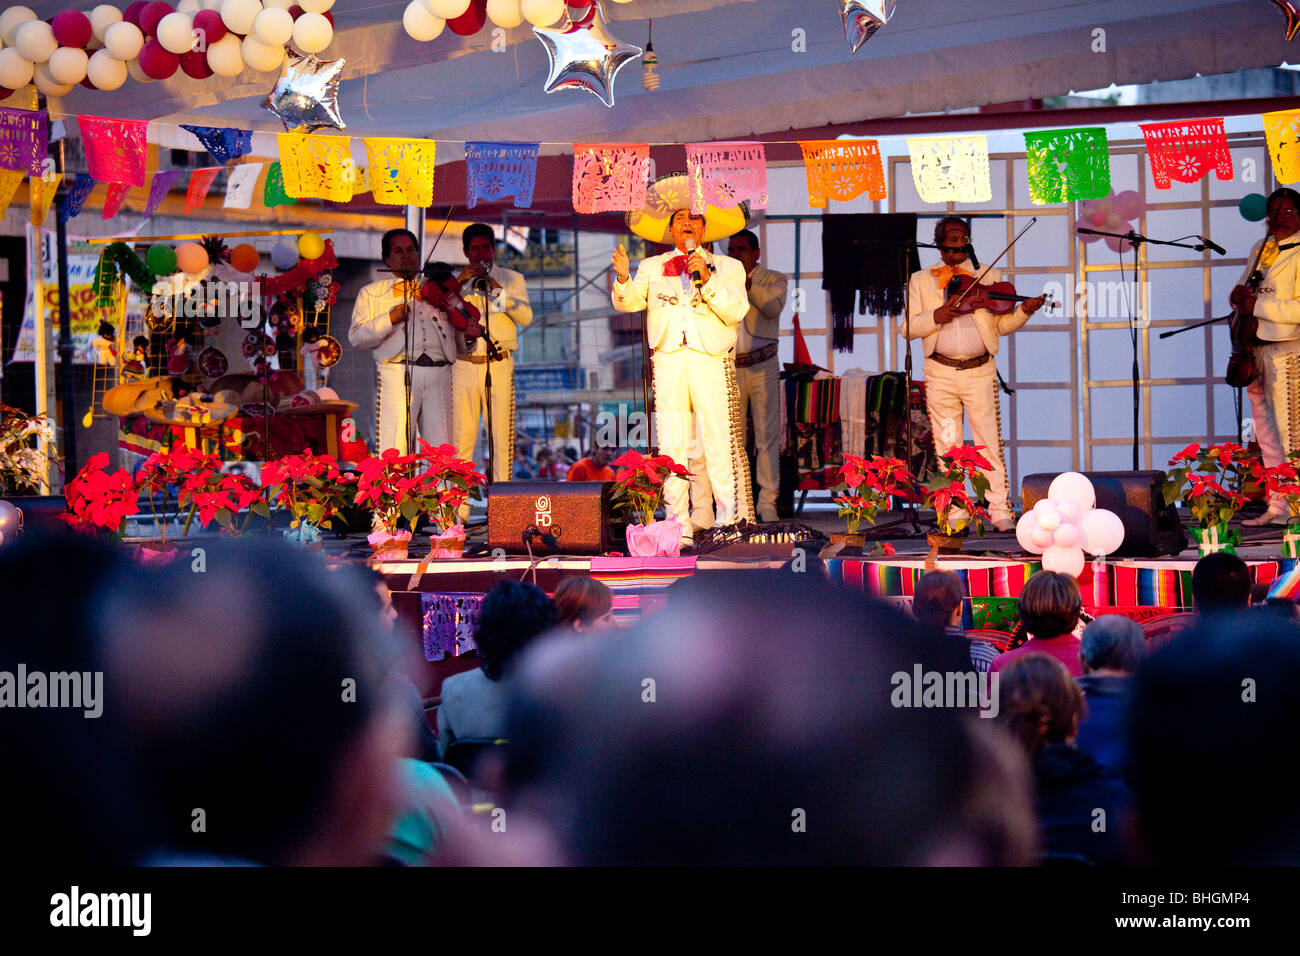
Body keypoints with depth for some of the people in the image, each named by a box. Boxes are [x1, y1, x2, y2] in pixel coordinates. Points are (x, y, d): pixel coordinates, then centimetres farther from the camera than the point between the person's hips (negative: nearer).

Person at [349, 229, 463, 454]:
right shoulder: (371, 293, 17)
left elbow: (456, 330, 29)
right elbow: (356, 337, 5)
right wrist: (390, 318, -7)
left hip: (439, 374, 3)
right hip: (398, 373, -3)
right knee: (393, 453, -12)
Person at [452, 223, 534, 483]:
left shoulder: (511, 279, 14)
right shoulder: (456, 281, 17)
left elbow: (526, 317, 0)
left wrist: (499, 291, -12)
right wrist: (458, 284, -8)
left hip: (499, 366, -1)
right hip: (464, 366, 1)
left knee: (501, 437, -5)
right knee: (461, 436, -4)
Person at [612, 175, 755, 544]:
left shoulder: (727, 267, 14)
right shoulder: (652, 267, 20)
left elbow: (735, 312, 1)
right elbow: (628, 303, 9)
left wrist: (707, 280, -10)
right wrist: (624, 278, -10)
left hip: (712, 361, -2)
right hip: (668, 359, 2)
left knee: (721, 443, -8)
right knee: (671, 446, -2)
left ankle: (734, 523, -5)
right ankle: (678, 527, 1)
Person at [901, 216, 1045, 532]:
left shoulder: (989, 277, 11)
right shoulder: (921, 281, 11)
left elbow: (1001, 325, 7)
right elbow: (906, 327, 3)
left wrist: (1023, 311, -11)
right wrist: (934, 317, -13)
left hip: (980, 372, -1)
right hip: (941, 373, 1)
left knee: (990, 444, -5)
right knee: (947, 446, 2)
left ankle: (1000, 510, -2)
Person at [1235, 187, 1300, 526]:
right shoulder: (1259, 249, 18)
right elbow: (1242, 292, 25)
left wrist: (1259, 305, -17)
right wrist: (1239, 296, 2)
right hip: (1255, 351, 8)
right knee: (1266, 434, 9)